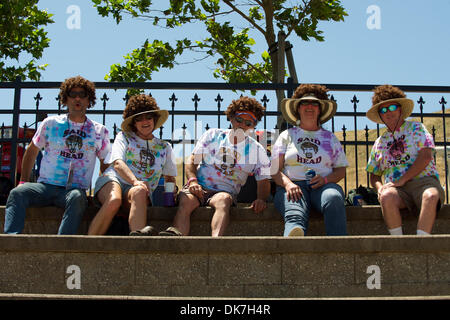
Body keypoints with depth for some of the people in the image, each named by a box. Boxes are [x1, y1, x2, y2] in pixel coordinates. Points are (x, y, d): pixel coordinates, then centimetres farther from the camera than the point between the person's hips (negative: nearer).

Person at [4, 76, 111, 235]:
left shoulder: (100, 131, 13)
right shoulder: (51, 123, 13)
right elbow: (32, 151, 23)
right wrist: (23, 182, 14)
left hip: (76, 189, -1)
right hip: (45, 186, 2)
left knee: (77, 198, -38)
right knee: (17, 193, -29)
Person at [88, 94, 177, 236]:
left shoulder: (164, 147, 25)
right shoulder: (124, 137, 18)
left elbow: (170, 179, 29)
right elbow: (117, 163, 0)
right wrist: (135, 181, -20)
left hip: (141, 189, 1)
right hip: (114, 180, 0)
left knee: (139, 192, -39)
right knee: (114, 200, -38)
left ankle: (138, 236, -65)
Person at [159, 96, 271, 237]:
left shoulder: (257, 149, 14)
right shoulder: (213, 135, 15)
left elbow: (263, 180, 11)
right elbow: (192, 161, 10)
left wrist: (261, 199, -12)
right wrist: (193, 181, -11)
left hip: (225, 192, -1)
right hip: (199, 188, 1)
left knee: (223, 199, -38)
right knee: (186, 200, -34)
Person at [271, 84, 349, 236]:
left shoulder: (330, 138, 25)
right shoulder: (287, 136, 22)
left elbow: (341, 169, 19)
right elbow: (275, 170, 11)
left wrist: (325, 179, -4)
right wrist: (288, 184, -11)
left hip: (324, 185, 2)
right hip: (293, 185, -1)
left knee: (334, 198, -37)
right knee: (295, 216, -36)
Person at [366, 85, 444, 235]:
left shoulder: (415, 128, 12)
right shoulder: (379, 142, 22)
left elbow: (425, 156, -3)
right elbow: (374, 175, 22)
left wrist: (401, 180, -10)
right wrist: (380, 187, -3)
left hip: (423, 180, -2)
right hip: (395, 187, 2)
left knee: (431, 196, -38)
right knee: (386, 197, -35)